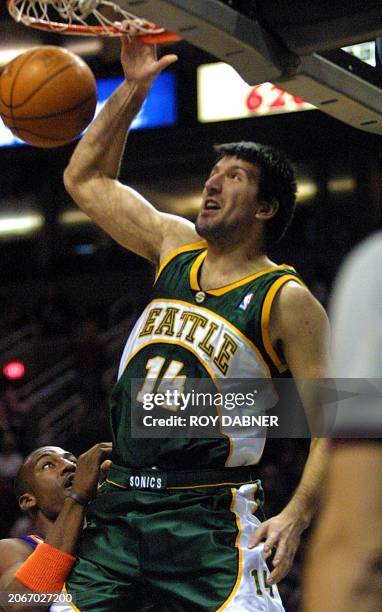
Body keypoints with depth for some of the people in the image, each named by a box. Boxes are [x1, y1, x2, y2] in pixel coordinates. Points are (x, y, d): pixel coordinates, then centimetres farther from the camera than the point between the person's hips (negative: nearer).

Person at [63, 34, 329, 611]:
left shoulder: (286, 300, -5)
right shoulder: (175, 246, 12)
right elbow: (85, 178, 21)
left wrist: (295, 516, -22)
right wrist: (133, 89, 13)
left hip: (207, 520, -5)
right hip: (117, 509, 5)